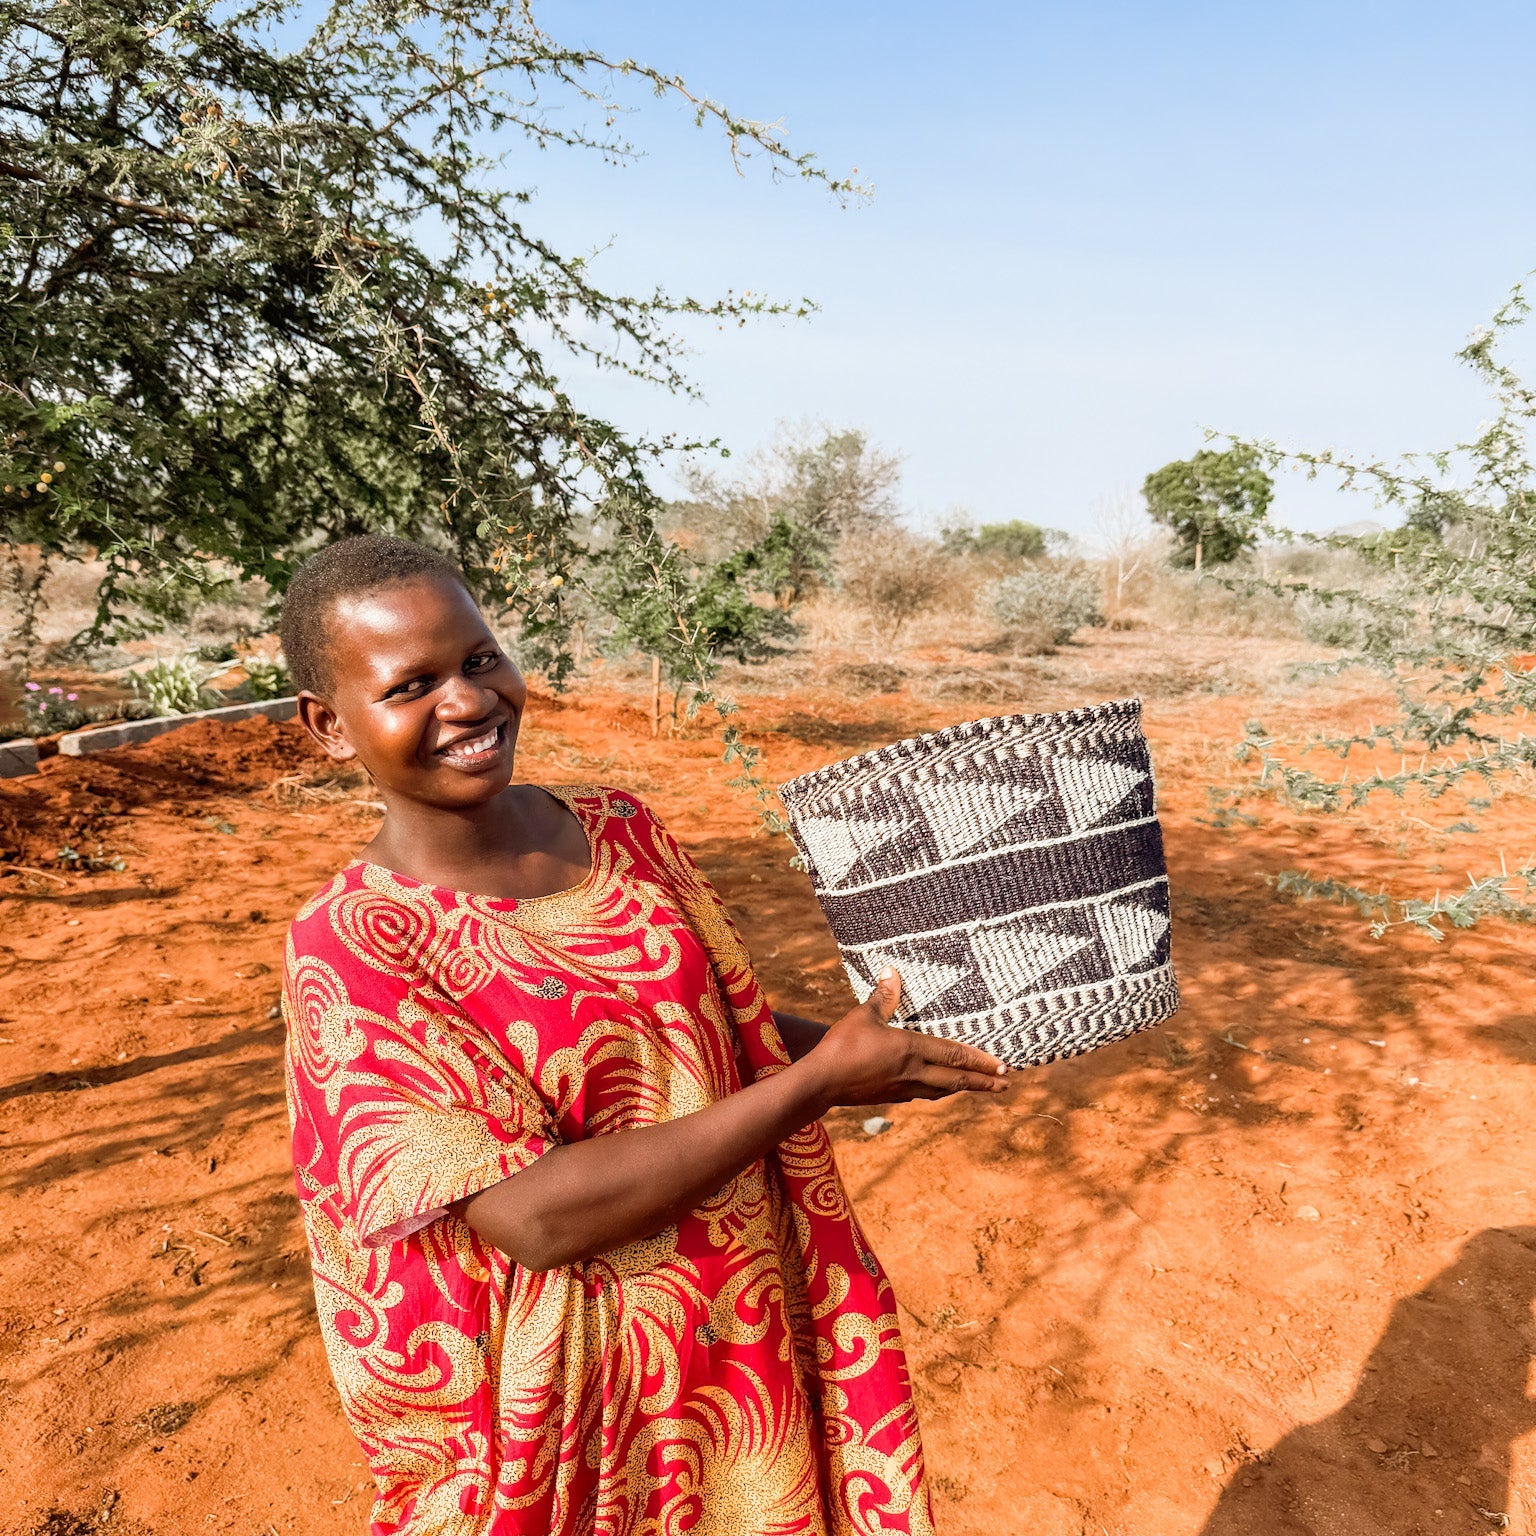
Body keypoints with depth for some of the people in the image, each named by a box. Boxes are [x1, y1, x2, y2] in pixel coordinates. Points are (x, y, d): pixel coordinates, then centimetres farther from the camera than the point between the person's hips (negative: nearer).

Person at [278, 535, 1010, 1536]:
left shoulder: (624, 831, -4)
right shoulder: (349, 950, -20)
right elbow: (536, 1215, -25)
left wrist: (882, 1051, -7)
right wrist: (817, 1081, -24)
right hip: (582, 1402, -4)